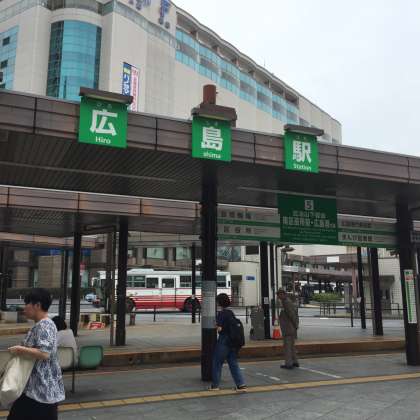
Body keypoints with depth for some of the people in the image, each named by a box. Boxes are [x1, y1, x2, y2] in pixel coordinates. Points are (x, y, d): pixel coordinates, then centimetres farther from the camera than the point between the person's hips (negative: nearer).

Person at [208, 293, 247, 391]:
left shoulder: (221, 313, -15)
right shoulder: (231, 313, 7)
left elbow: (219, 328, -20)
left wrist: (216, 325, 1)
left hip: (223, 340, -7)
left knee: (217, 362, 8)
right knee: (233, 363, 12)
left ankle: (215, 385, 16)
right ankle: (241, 384, 6)